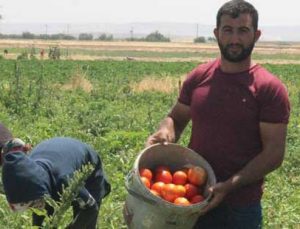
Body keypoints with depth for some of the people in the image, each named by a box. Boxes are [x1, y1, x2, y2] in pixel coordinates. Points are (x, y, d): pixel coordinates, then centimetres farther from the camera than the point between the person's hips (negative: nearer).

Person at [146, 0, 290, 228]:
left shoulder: (270, 89, -11)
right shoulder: (198, 77, 1)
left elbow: (274, 154, -13)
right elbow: (176, 119, 13)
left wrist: (229, 186, -22)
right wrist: (165, 133, -10)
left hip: (240, 207, -4)